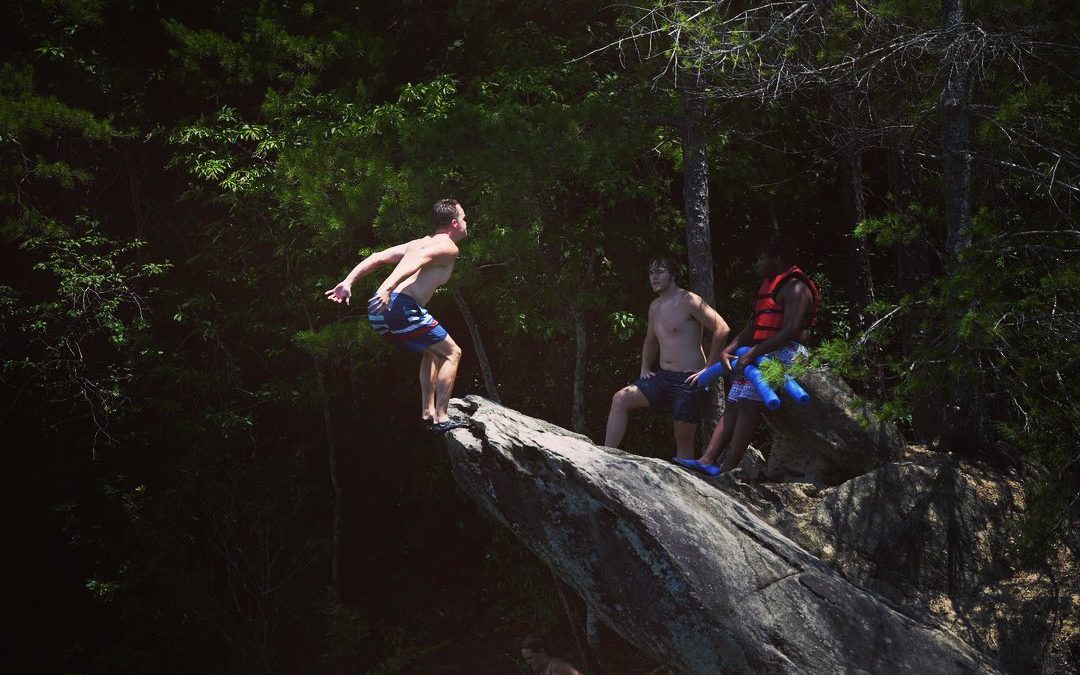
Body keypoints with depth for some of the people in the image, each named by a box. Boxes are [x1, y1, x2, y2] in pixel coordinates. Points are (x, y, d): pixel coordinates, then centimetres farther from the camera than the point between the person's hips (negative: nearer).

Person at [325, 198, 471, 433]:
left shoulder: (418, 243, 29)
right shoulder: (448, 247, 4)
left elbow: (378, 257, 18)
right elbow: (418, 261, -17)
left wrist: (348, 283, 10)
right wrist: (388, 289, -31)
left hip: (378, 311, 8)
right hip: (401, 308, -8)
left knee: (432, 351, 27)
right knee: (451, 353, 6)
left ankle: (427, 412, 23)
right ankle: (441, 418, -1)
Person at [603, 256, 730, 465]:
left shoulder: (688, 301, -10)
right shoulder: (655, 307, 15)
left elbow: (722, 329, -17)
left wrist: (709, 369, -15)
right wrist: (645, 369, 18)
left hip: (688, 380, -7)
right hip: (663, 377, 7)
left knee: (684, 439, -2)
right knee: (620, 399, -11)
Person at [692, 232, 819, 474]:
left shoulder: (795, 288, -9)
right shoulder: (768, 285, 23)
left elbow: (791, 330, -20)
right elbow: (751, 328, 22)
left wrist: (754, 353, -23)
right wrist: (728, 350, 7)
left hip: (784, 354, -10)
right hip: (760, 354, 10)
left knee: (748, 404, -22)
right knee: (733, 407, -2)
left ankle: (729, 467, -29)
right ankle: (707, 459, -10)